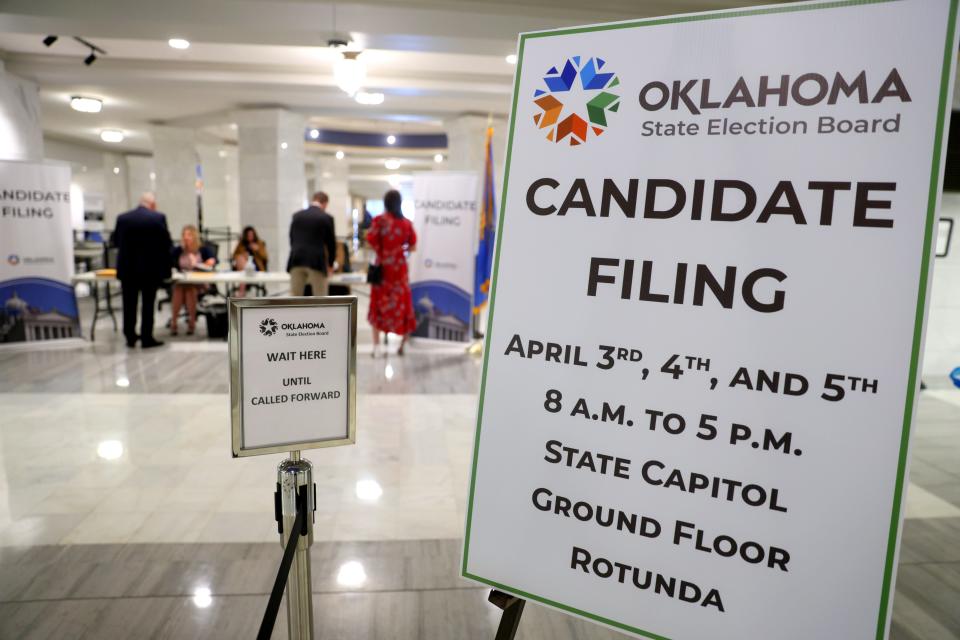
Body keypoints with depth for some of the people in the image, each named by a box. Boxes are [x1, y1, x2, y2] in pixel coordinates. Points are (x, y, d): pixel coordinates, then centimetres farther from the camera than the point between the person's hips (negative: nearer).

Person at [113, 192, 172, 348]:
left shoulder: (122, 218, 0)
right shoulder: (158, 218, -9)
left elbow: (116, 241, 8)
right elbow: (166, 242, -8)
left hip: (127, 268, 3)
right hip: (151, 269, -3)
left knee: (129, 305, 12)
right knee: (148, 304, 5)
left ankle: (130, 337, 20)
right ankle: (147, 338, 8)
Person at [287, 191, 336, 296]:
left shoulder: (297, 215, 10)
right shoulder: (326, 218, -1)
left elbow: (292, 238, 15)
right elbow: (331, 242, 4)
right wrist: (330, 263, 17)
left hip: (297, 260, 4)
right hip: (316, 262, -4)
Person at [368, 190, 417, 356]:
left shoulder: (379, 220, -8)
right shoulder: (407, 223, -1)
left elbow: (370, 242, -12)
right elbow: (413, 247, 3)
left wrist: (381, 249, 7)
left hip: (382, 266, -1)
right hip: (399, 267, 2)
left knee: (378, 304, 9)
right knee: (402, 303, 10)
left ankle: (377, 345, 7)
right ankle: (402, 345, 13)